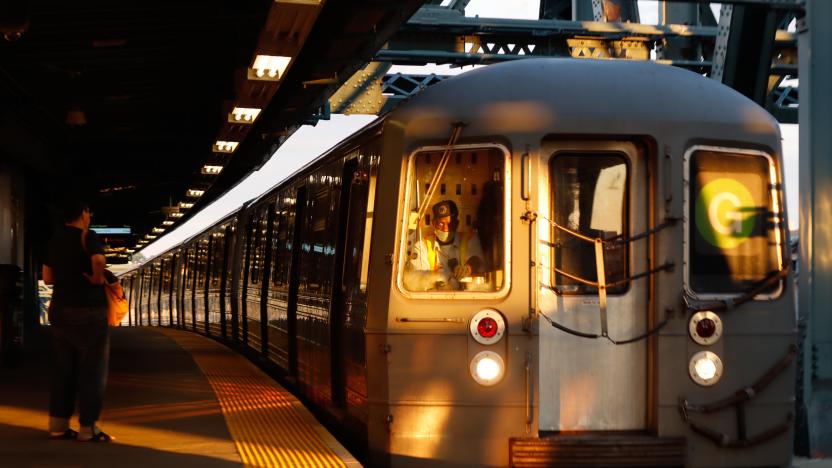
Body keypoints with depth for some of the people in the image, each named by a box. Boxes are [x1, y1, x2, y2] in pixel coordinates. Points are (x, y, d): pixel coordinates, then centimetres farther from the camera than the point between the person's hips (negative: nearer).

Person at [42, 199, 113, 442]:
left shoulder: (55, 240, 9)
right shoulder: (87, 236, -12)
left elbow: (47, 278, 10)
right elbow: (98, 260, -32)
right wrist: (97, 278, -14)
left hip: (60, 310, 7)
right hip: (88, 311, -7)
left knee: (64, 369, 13)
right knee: (92, 370, 1)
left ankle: (58, 425, 13)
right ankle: (87, 428, 2)